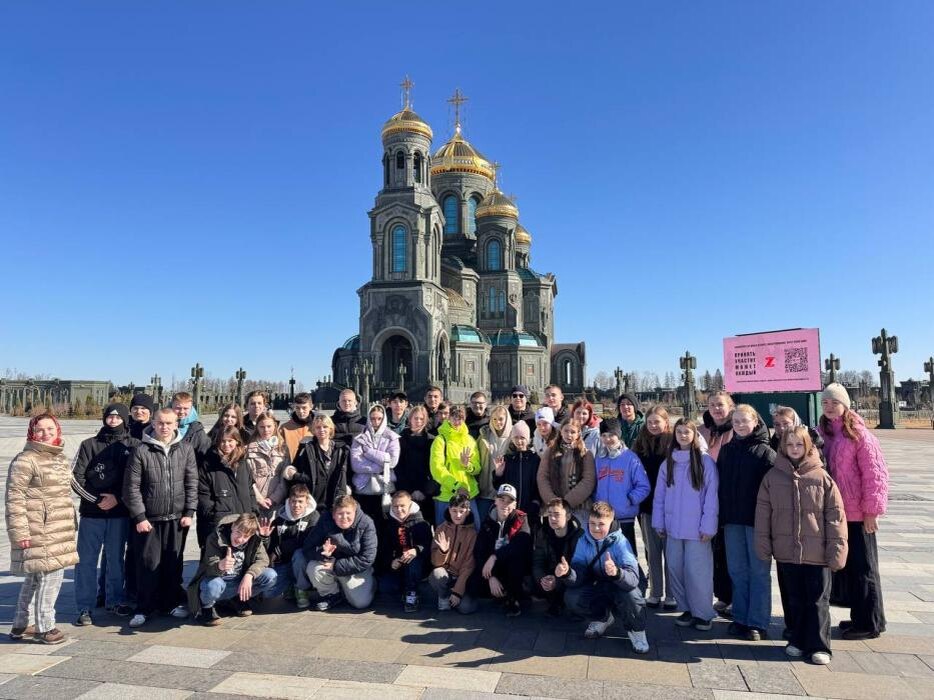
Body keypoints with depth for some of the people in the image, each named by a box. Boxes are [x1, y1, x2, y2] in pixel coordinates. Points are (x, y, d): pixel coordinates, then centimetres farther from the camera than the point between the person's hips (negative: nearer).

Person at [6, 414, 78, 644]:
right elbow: (14, 498, -15)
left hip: (58, 531, 8)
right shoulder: (25, 460, -12)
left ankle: (20, 625, 29)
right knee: (50, 574, -7)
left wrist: (70, 525, 22)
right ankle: (44, 627, 6)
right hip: (38, 531, -8)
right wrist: (20, 532, -18)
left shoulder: (61, 459, 14)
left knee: (34, 578, 17)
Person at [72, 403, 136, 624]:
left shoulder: (133, 446, 2)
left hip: (120, 514, 1)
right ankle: (85, 607, 13)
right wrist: (97, 499, -10)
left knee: (116, 559, 11)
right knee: (86, 560, 3)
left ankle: (115, 600, 24)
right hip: (91, 513, 0)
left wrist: (118, 498, -12)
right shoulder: (89, 445, 2)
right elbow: (76, 478, -2)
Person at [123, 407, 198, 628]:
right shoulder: (141, 451, -5)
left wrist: (189, 512, -2)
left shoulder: (186, 449, 1)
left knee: (174, 562, 11)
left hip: (177, 518, 2)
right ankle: (144, 608, 17)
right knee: (149, 564, 2)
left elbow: (192, 483, 3)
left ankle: (175, 602, 26)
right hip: (149, 519, -2)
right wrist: (139, 517, -7)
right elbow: (131, 487, -5)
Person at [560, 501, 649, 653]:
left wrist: (616, 572, -61)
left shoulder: (620, 542, -26)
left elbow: (633, 579, -39)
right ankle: (603, 617, 9)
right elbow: (579, 577, -18)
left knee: (631, 594, -37)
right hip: (599, 588, 4)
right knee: (571, 598, -20)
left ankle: (636, 629, -4)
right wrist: (567, 573, -41)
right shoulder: (583, 541, -13)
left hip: (621, 587, -4)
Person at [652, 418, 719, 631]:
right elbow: (660, 495, 10)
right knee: (675, 569, 9)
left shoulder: (705, 461, -5)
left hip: (696, 529, -4)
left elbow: (711, 495, -7)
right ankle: (686, 609, 23)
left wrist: (708, 526, -10)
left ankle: (702, 613, 11)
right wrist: (658, 522, 6)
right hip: (673, 527, 5)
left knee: (697, 571, -4)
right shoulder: (668, 462, 9)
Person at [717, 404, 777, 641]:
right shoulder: (726, 449, 9)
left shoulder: (765, 452, -6)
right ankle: (740, 619, 22)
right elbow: (719, 482, 11)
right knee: (737, 570, 11)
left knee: (759, 571, 4)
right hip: (732, 520, 5)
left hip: (757, 519, -5)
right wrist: (721, 514, 7)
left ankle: (757, 623, 12)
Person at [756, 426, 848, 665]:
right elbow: (763, 513, 3)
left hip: (816, 553, -2)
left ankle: (818, 646, 18)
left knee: (817, 600, 6)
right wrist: (763, 546, 1)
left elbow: (835, 516, -4)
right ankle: (797, 640, 28)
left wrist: (836, 550, -7)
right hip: (785, 551, 2)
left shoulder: (822, 477, -4)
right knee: (792, 600, 14)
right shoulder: (773, 476, 1)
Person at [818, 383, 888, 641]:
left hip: (857, 513, -6)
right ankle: (859, 616, 29)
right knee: (843, 565, 15)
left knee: (862, 568, 5)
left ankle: (870, 623, 18)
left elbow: (874, 473, -14)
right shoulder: (821, 433, 6)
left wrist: (871, 510, -15)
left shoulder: (858, 433, -12)